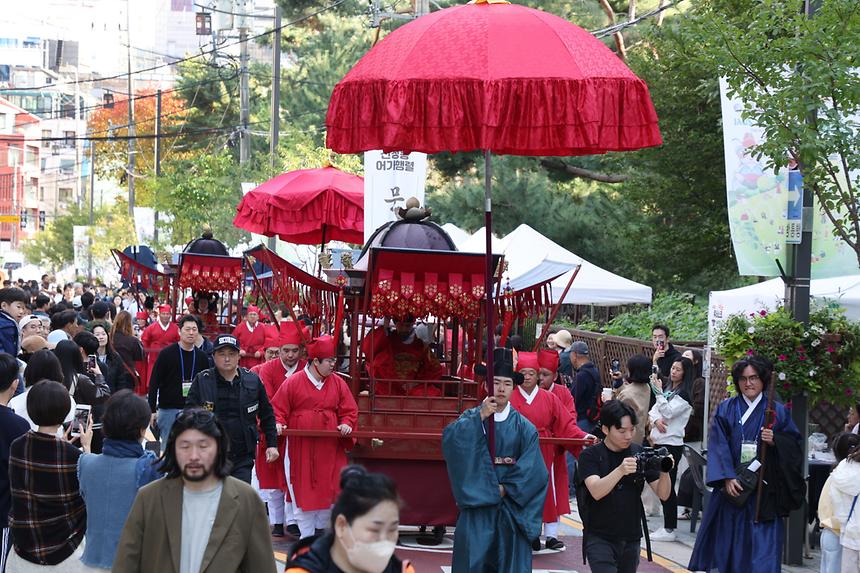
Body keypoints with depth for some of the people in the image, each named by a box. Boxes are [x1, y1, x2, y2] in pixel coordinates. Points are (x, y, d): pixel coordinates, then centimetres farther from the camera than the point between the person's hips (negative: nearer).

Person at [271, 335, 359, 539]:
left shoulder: (338, 383, 6)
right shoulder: (293, 382, -2)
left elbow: (349, 410, 8)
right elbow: (278, 408, 1)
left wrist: (346, 424, -11)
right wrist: (278, 423, -17)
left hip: (329, 450, 2)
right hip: (301, 449, -2)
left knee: (328, 492, 3)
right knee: (304, 493, 2)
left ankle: (320, 528, 22)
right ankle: (306, 536, 12)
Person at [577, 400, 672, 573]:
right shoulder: (590, 456, -6)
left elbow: (663, 494, -1)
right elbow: (596, 492, -22)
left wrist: (664, 472, -21)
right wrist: (620, 471, -38)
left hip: (631, 539, 4)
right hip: (600, 538, -4)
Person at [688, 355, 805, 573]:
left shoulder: (778, 412, 5)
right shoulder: (725, 409, 5)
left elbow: (793, 445, 6)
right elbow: (718, 446, -3)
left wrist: (775, 441, -15)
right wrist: (727, 478, -15)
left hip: (764, 489, -1)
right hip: (731, 486, 1)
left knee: (763, 542, -6)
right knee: (727, 537, 5)